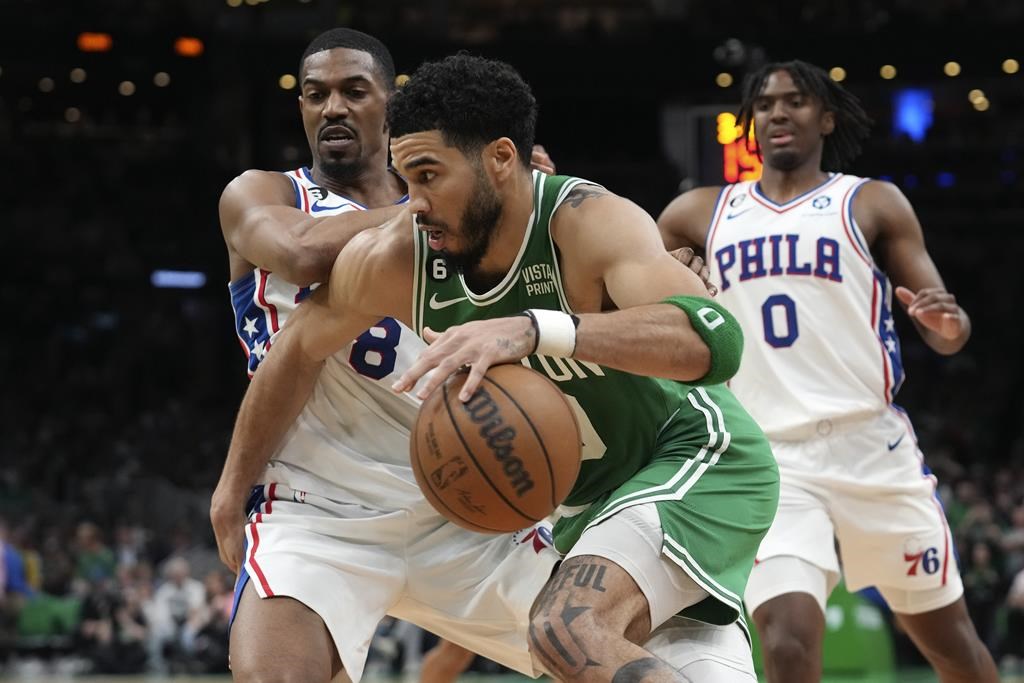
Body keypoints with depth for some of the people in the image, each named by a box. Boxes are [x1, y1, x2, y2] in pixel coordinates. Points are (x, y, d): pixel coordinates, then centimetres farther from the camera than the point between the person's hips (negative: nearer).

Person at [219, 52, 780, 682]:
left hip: (700, 464, -7)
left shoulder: (590, 223, -28)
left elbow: (715, 339, -44)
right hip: (588, 501, 8)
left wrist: (535, 330, -54)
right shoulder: (397, 261, -11)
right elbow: (301, 349, 7)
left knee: (569, 630, -29)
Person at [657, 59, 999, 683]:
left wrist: (949, 322, -22)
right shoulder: (702, 212, 12)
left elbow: (945, 336, 2)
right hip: (766, 458, 0)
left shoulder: (872, 204, 5)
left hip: (870, 445, 0)